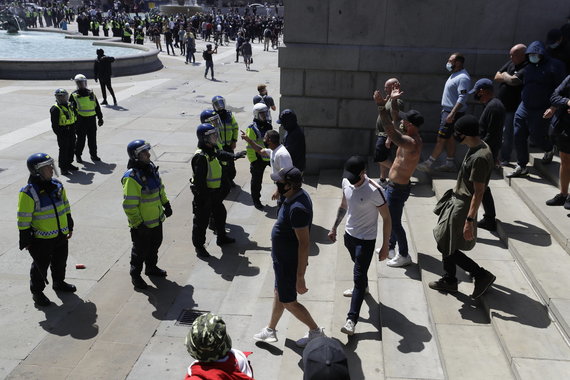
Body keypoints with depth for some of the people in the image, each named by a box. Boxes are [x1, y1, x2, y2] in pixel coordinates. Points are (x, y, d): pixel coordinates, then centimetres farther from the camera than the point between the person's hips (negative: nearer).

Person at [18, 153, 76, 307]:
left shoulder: (57, 186, 1)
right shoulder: (28, 192, -21)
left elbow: (65, 207, 13)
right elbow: (23, 219, -17)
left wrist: (69, 227, 17)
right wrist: (25, 241, -14)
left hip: (61, 235, 7)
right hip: (41, 239, -7)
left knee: (60, 261, 23)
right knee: (40, 266, 9)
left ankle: (59, 283, 45)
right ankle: (37, 292, 28)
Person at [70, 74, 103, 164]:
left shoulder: (91, 93, 10)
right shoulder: (74, 95, 0)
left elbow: (97, 106, 16)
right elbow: (72, 109, -2)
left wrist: (100, 118, 15)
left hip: (92, 119, 3)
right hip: (81, 120, -3)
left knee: (93, 138, 9)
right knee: (81, 139, 2)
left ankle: (93, 155, 21)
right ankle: (78, 155, 17)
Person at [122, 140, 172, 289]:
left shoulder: (151, 167, 1)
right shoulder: (131, 178, -26)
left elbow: (160, 188, 17)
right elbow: (129, 205, -25)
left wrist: (166, 204, 19)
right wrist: (137, 223, -22)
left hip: (156, 219, 8)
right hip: (142, 223, -8)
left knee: (155, 244, 24)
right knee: (140, 250, 7)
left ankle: (151, 267, 45)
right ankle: (135, 275, 27)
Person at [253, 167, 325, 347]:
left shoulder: (297, 209, -33)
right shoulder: (297, 196, -2)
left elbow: (304, 243, -31)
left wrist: (300, 277, -28)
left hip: (289, 263, -10)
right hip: (283, 258, 10)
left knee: (288, 302, 9)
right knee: (279, 293, 23)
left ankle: (316, 331, 28)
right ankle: (270, 331, 42)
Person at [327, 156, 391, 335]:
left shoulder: (375, 191, -27)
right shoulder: (346, 182, -7)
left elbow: (386, 219, -19)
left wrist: (385, 246, -17)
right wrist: (334, 228, 16)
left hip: (366, 239, -7)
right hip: (349, 234, 7)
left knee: (358, 276, -6)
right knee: (359, 267, 29)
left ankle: (352, 319, -2)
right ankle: (362, 288, 57)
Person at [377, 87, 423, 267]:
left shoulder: (411, 143, -29)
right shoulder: (411, 136, 0)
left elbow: (390, 130, -43)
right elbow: (395, 120, 14)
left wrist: (381, 106, -45)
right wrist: (394, 101, 5)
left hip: (398, 189, -10)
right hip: (394, 185, 10)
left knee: (395, 222, 5)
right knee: (391, 218, 24)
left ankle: (404, 256, 22)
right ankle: (391, 248, 41)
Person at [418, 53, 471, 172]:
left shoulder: (463, 78, -18)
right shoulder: (454, 75, 14)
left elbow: (462, 98, -26)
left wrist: (452, 113, -31)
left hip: (453, 113, -10)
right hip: (447, 111, 10)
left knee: (441, 139, -6)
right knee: (449, 138, 13)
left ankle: (428, 164, -4)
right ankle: (450, 164, 21)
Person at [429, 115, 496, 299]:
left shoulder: (480, 157, -27)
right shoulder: (476, 148, 3)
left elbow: (479, 192, -26)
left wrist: (469, 220, -25)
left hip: (462, 208, -10)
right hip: (456, 200, 10)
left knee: (446, 247, 0)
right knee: (445, 243, 18)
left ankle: (482, 275, 12)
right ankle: (449, 280, 34)